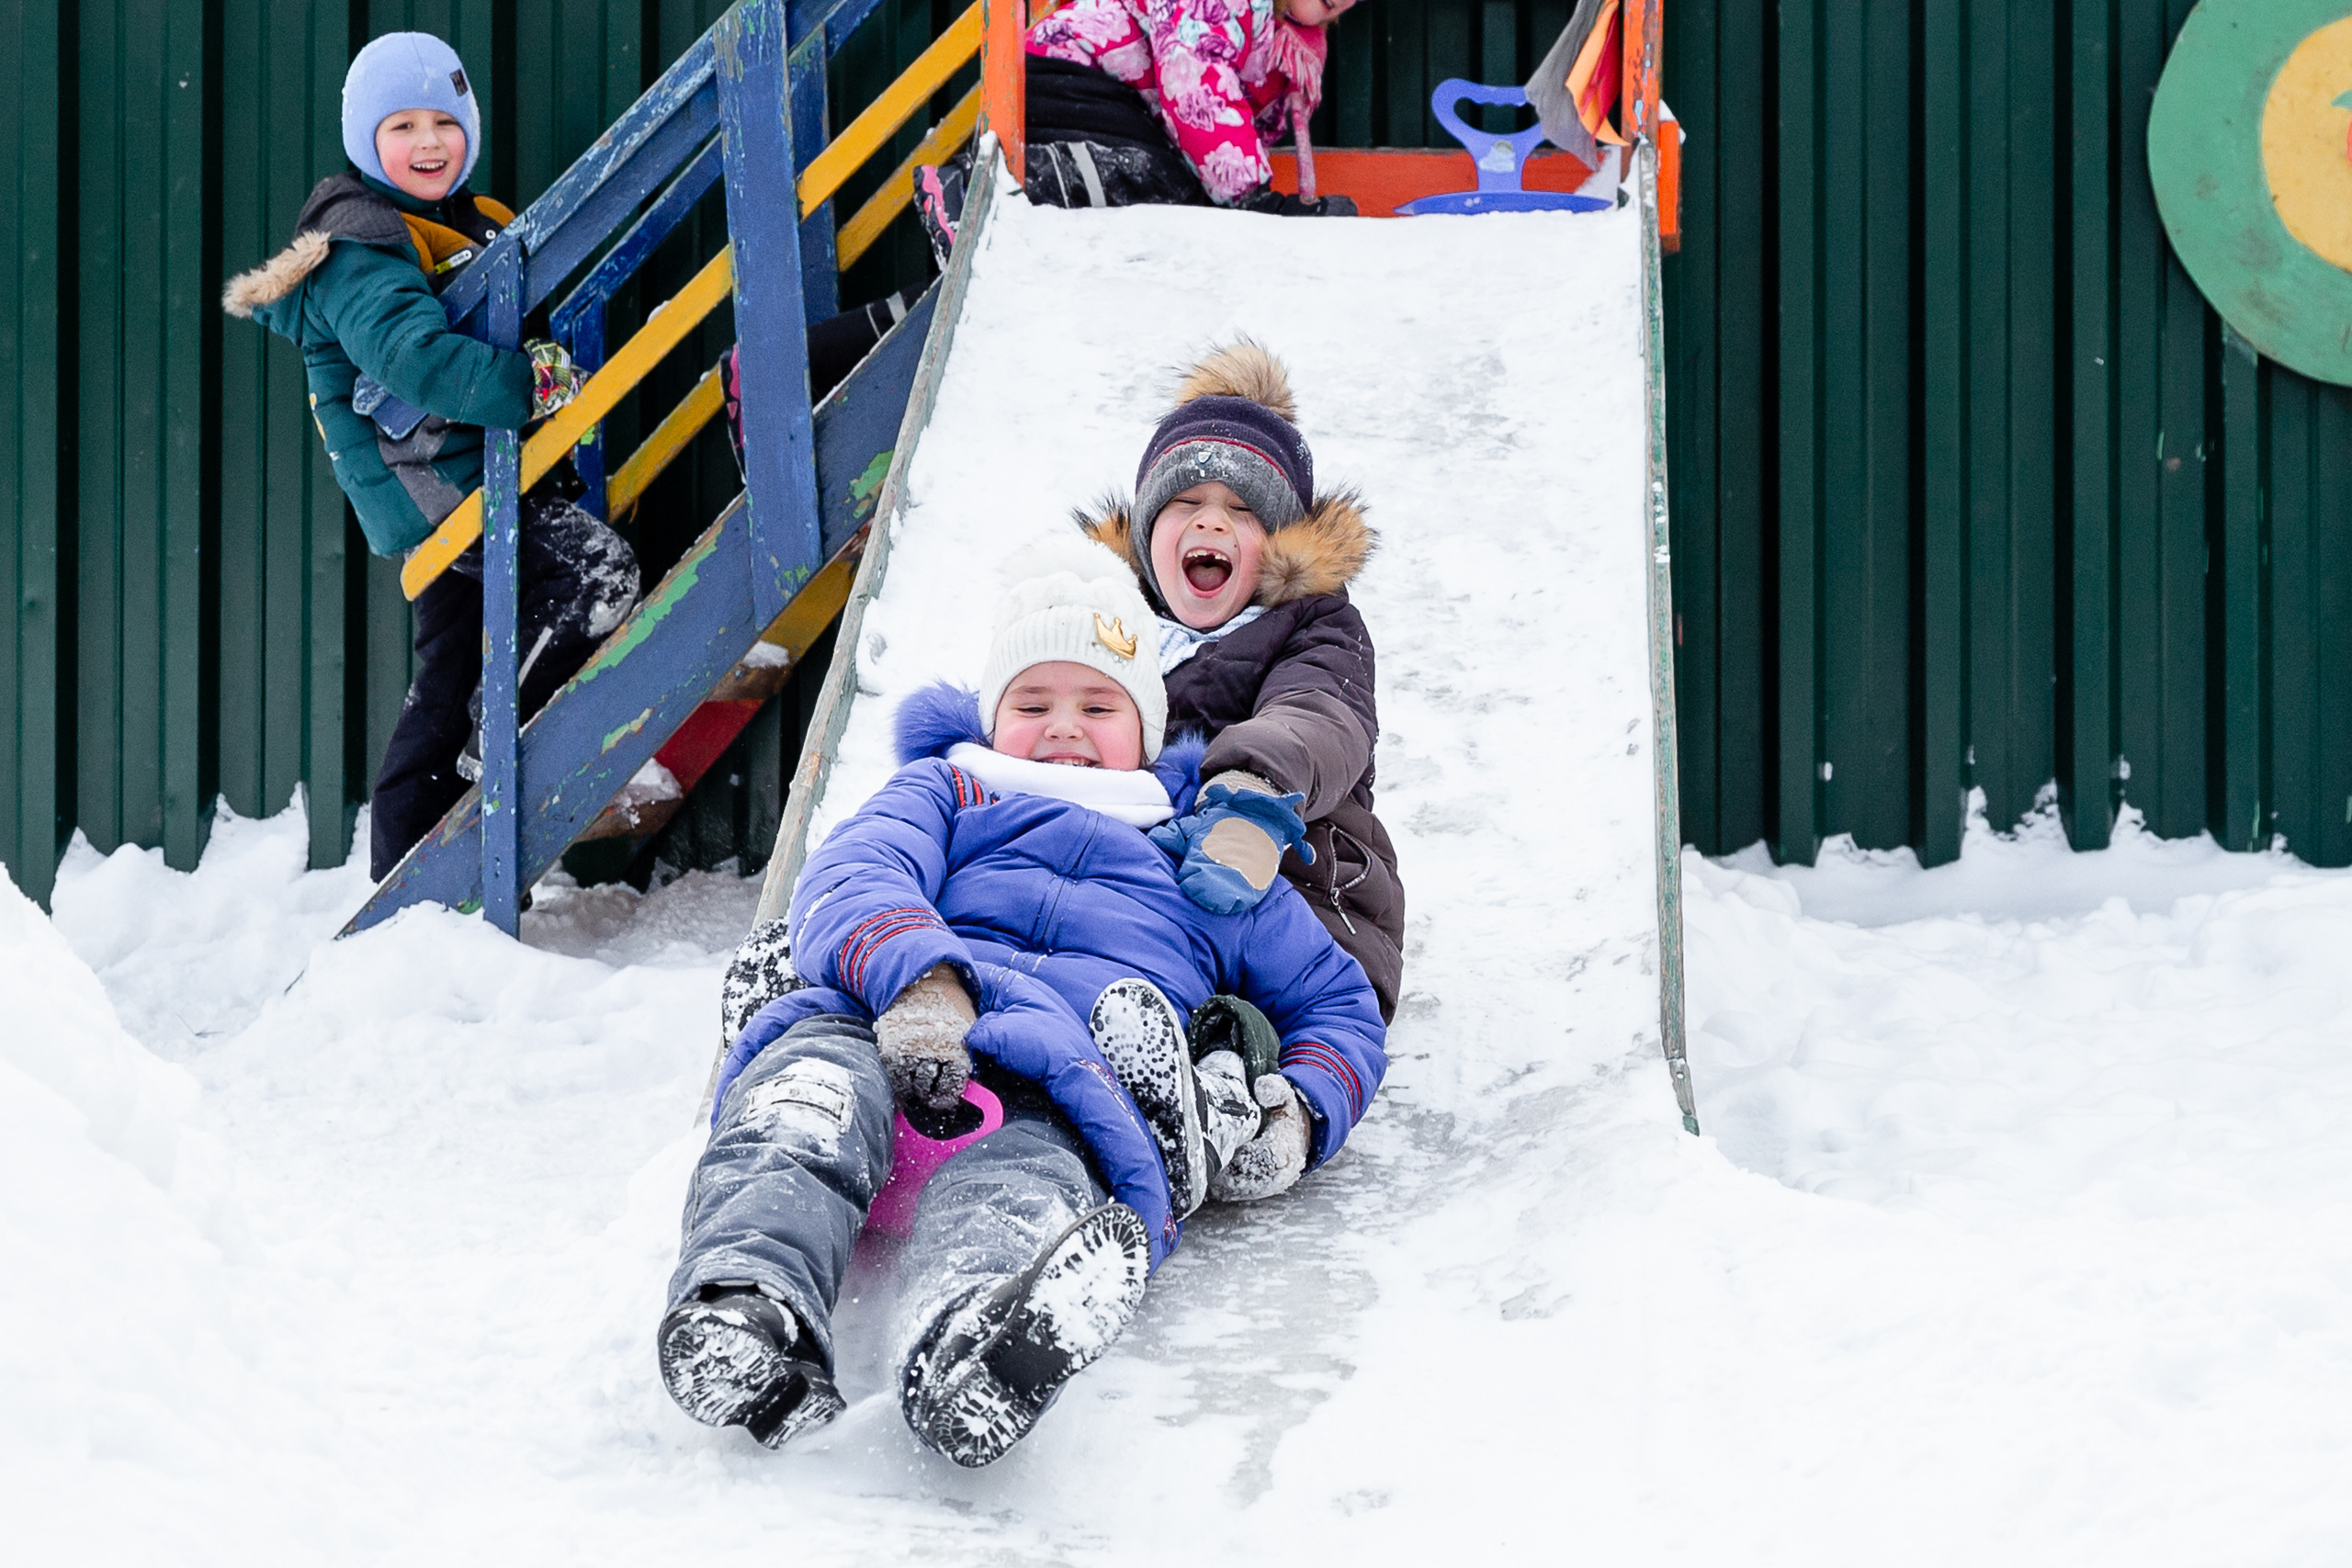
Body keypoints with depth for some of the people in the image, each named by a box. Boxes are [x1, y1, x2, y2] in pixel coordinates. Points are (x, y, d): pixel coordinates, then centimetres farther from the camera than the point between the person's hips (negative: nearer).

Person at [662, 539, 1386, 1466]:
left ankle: (966, 1354, -75)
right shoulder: (945, 793, 37)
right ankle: (750, 1302, -65)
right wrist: (916, 974, -14)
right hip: (882, 1030, 1)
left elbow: (1340, 1004, 40)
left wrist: (1291, 1120, 13)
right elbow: (852, 879, 13)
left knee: (1021, 1185, -40)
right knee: (815, 1079, -38)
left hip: (1071, 1085, -1)